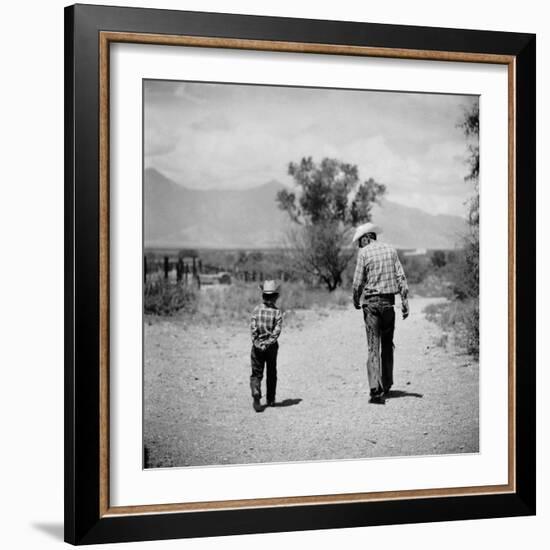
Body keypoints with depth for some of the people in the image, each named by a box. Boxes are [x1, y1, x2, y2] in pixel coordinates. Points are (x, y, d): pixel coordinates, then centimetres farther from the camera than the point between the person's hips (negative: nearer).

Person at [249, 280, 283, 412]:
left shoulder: (257, 310, -5)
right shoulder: (277, 312, -6)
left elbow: (253, 328, -11)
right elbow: (277, 331, -13)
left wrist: (257, 343, -8)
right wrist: (268, 343, -11)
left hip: (257, 346, 0)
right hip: (272, 346, 0)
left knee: (256, 374, 4)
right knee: (271, 373, 16)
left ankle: (256, 396, -18)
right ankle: (270, 400, 24)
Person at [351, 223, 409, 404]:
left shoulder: (364, 253, -4)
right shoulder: (391, 250, 8)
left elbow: (358, 282, -7)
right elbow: (401, 277, 3)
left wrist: (356, 301, 9)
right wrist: (405, 302, 3)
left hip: (371, 302, -4)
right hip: (388, 301, 4)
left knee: (373, 347, -4)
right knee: (387, 345, 17)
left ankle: (376, 389, -13)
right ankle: (386, 385, 23)